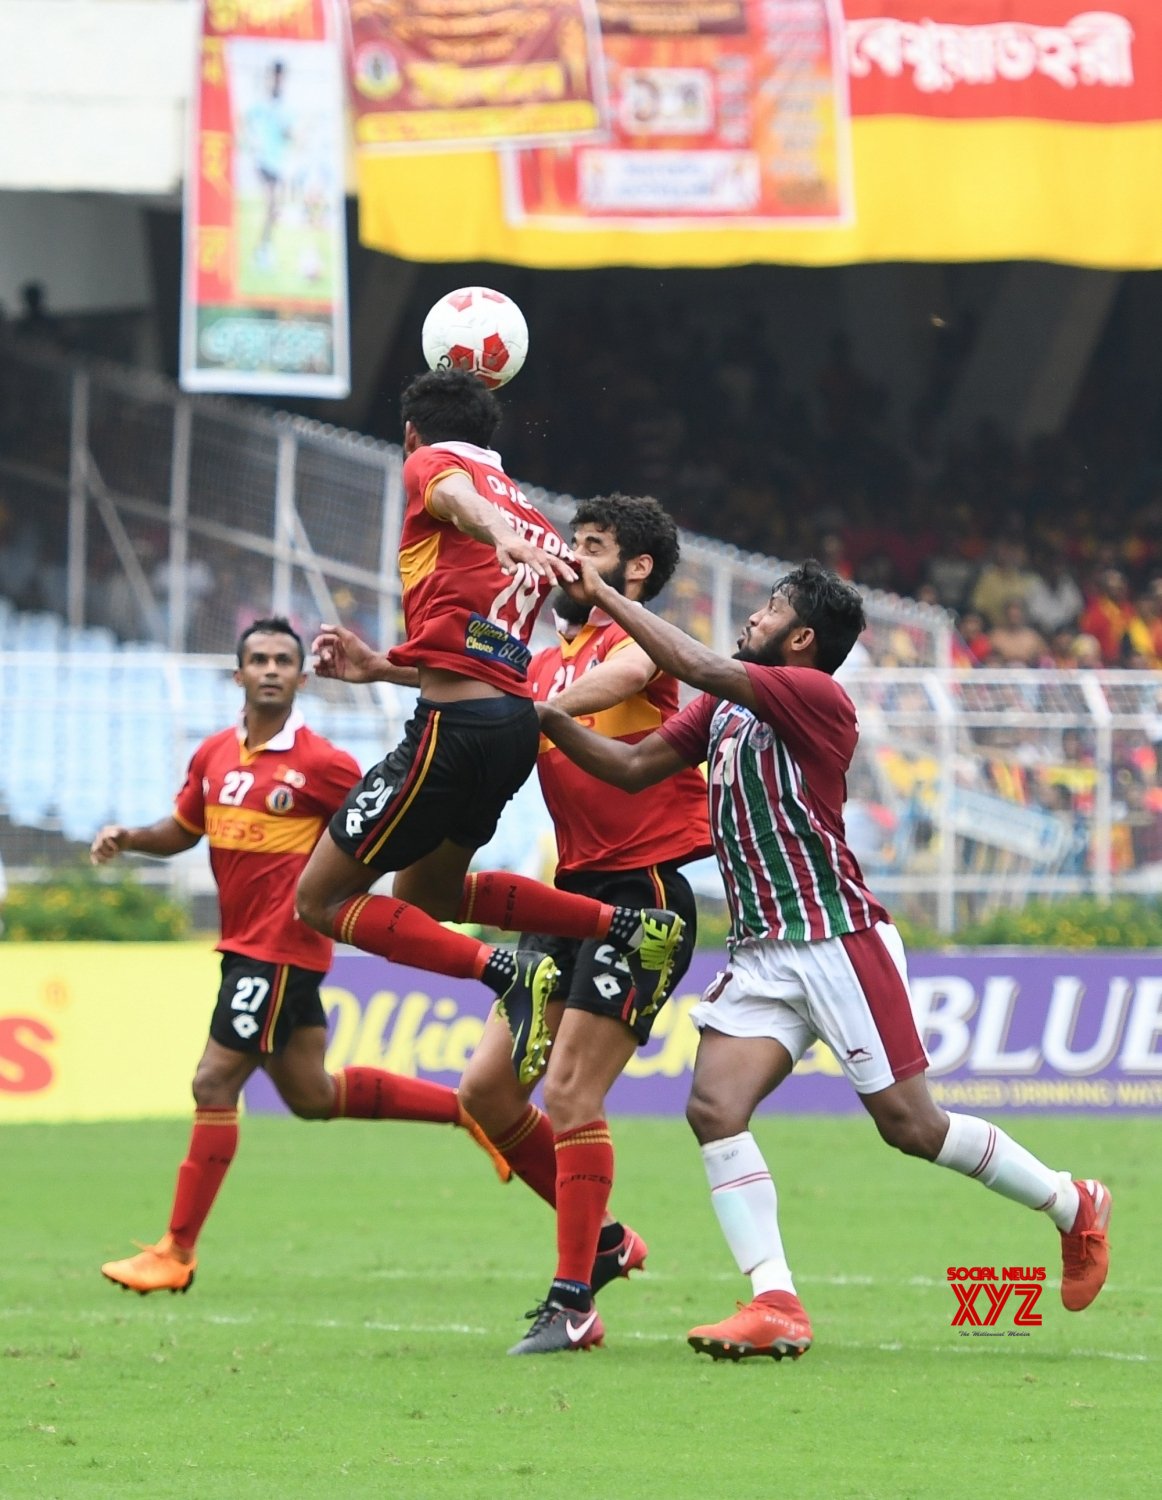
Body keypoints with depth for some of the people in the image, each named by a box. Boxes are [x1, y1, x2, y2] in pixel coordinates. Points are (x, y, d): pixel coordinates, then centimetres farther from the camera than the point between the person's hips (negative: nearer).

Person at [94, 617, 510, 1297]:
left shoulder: (320, 763, -10)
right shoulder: (214, 756, 10)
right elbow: (184, 830, 21)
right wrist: (128, 838, 4)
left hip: (284, 948, -8)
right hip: (243, 947, 8)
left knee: (215, 1084, -10)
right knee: (311, 1095, 16)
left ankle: (176, 1253, -4)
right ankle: (467, 1108, 31)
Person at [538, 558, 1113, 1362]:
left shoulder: (815, 694, -13)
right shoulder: (724, 708, 13)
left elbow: (699, 666, -23)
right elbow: (632, 767, 13)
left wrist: (605, 596, -17)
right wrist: (543, 716, 2)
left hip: (839, 941, -7)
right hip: (763, 954, 7)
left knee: (912, 1125, -2)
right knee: (714, 1106, -13)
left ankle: (1075, 1206, 20)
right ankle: (777, 1306, -15)